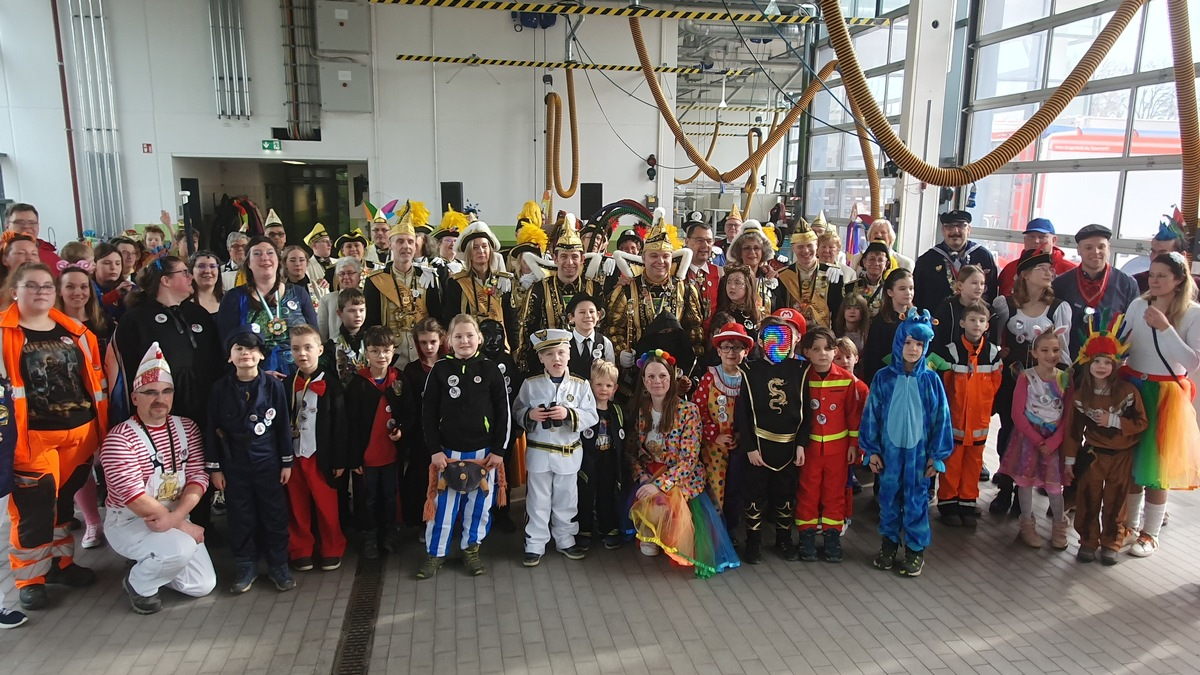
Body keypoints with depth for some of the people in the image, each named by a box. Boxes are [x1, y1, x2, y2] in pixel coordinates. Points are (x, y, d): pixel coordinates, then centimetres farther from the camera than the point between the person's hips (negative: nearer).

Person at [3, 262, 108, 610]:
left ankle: (60, 562, 33)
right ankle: (30, 578, 17)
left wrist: (102, 428, 13)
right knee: (33, 509, 2)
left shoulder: (76, 332, 9)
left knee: (64, 503, 17)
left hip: (80, 432, 4)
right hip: (33, 437, -4)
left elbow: (96, 381, 14)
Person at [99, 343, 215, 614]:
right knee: (181, 549, -32)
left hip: (176, 517, 6)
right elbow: (134, 497, -24)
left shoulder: (187, 428, 0)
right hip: (128, 521, -5)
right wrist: (184, 526, -23)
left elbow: (199, 476, -6)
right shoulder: (119, 438, -17)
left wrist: (175, 516, -24)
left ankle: (150, 564, 26)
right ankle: (138, 583, 0)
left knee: (203, 585, 0)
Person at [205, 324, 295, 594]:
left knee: (275, 515, 7)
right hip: (234, 465, 1)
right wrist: (214, 467, 0)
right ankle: (246, 567, 26)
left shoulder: (272, 386, -6)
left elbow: (284, 425, -1)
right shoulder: (220, 388, -4)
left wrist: (287, 462, 0)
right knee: (240, 517, 10)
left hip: (268, 462, -1)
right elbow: (211, 430, 1)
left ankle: (278, 566, 22)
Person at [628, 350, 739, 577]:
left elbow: (689, 459, -17)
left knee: (661, 504, -32)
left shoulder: (688, 410, -14)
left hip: (681, 479, -3)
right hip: (648, 476, 3)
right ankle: (649, 536, 8)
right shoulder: (638, 409, -1)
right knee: (643, 505, -28)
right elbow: (631, 450, 7)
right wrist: (642, 476, -11)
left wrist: (660, 484, -25)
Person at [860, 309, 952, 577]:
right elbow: (871, 414, 0)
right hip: (889, 448, 1)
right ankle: (889, 542, 30)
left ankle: (916, 549, 22)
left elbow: (941, 417, 0)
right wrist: (871, 450, 0)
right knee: (889, 496, 12)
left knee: (916, 499, 8)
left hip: (918, 450, -1)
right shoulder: (883, 378, -5)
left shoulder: (931, 380, -5)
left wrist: (937, 455, -1)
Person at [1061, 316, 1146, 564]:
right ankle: (1088, 541, 19)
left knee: (1115, 502, 9)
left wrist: (1113, 421, -20)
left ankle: (1110, 544, 24)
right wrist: (1069, 461, -1)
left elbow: (1140, 422, -5)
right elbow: (1073, 429, -2)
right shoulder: (1079, 395, -6)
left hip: (1121, 456, -1)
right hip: (1092, 454, 1)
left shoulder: (1128, 391, -10)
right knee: (1087, 501, 5)